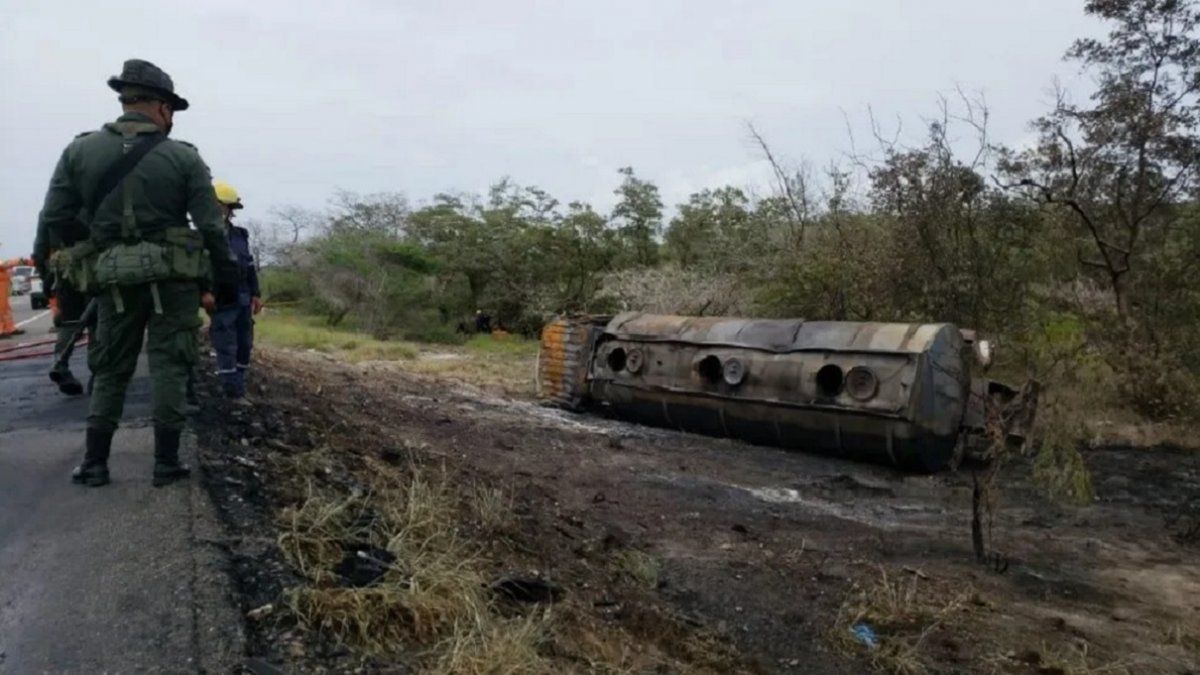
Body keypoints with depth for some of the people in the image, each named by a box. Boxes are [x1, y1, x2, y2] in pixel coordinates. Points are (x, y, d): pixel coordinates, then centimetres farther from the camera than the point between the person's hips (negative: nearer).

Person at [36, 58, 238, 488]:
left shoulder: (79, 151, 3)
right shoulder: (183, 158, -4)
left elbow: (53, 220, 2)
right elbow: (212, 228, -6)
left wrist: (87, 253, 18)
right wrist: (225, 279, 2)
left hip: (115, 280, 2)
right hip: (173, 279, -2)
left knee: (110, 371, 13)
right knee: (168, 368, 4)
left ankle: (94, 464, 16)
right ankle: (166, 463, 5)